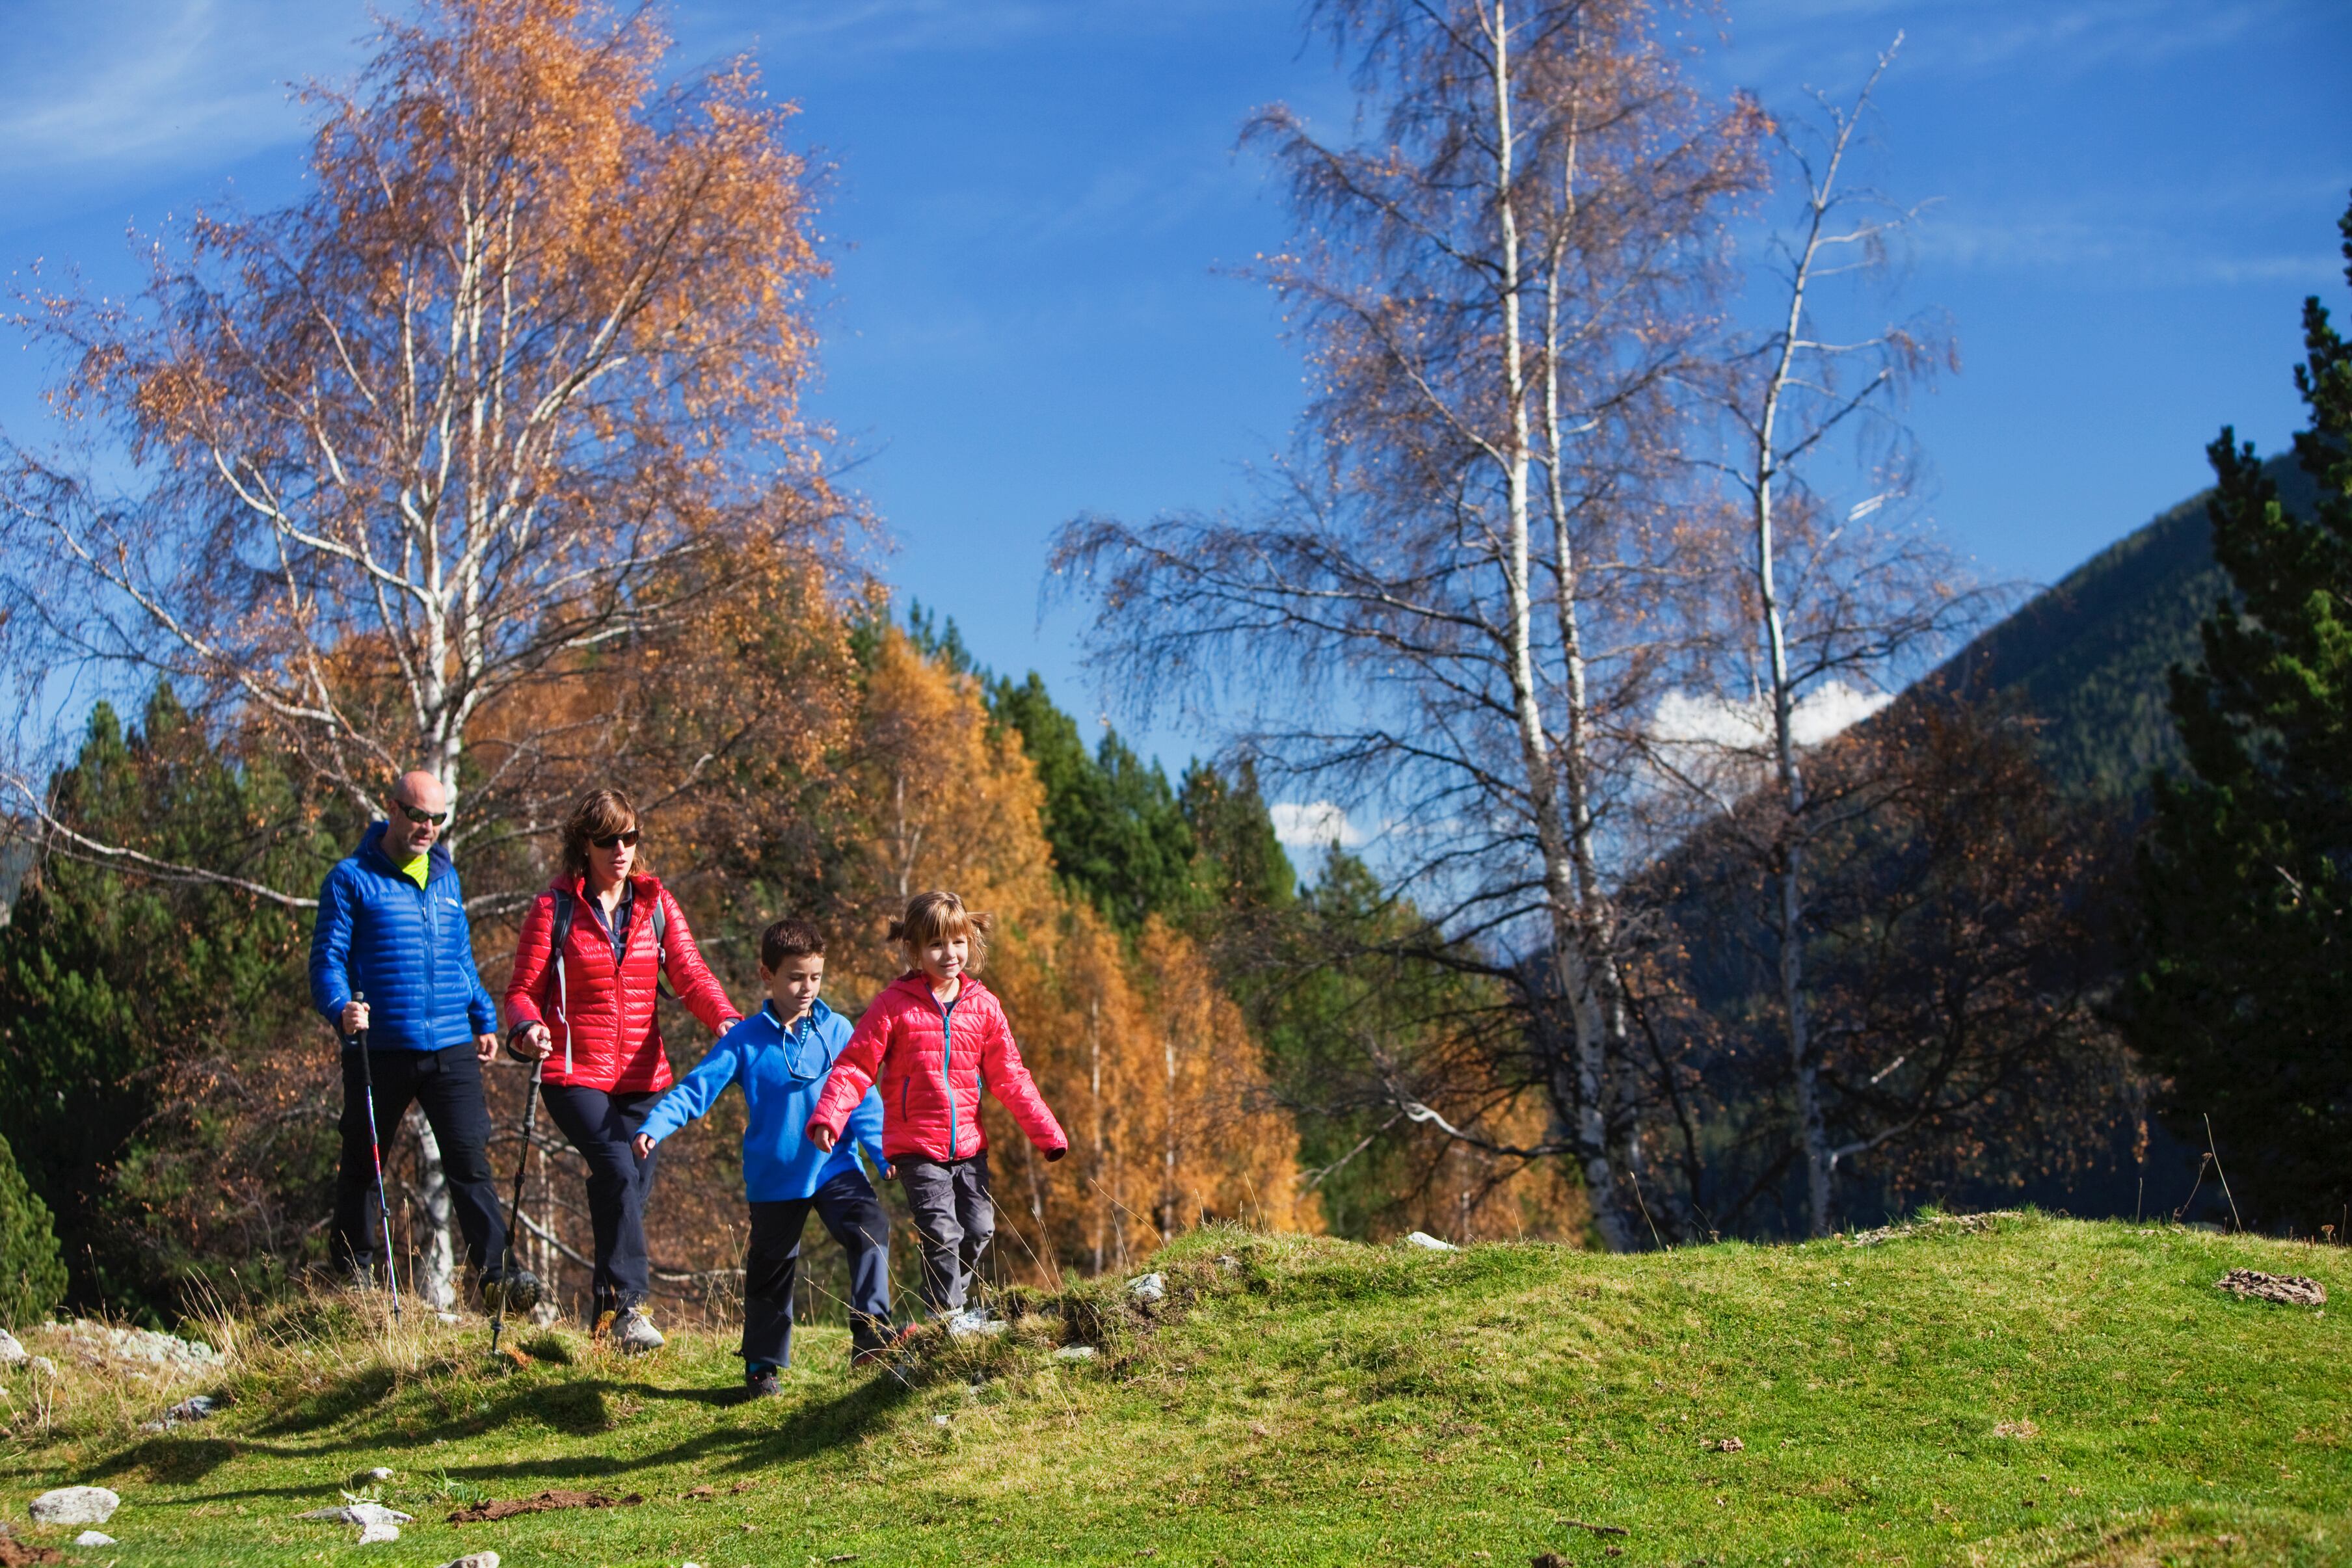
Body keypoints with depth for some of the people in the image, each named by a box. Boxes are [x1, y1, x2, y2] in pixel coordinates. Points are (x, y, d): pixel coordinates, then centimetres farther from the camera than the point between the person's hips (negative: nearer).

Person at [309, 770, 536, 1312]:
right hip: (379, 1049, -3)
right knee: (361, 1166, 10)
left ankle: (495, 1278, -9)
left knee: (471, 1163, -6)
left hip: (451, 1049, 3)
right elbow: (328, 958, -5)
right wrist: (341, 1007, -23)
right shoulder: (352, 879, 0)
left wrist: (484, 1018, 20)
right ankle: (352, 1276, 25)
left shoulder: (445, 876, 17)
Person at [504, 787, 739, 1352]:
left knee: (632, 1188, 3)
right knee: (617, 1172, -23)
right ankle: (627, 1303, -21)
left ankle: (606, 1303, 20)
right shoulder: (555, 908, 0)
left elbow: (690, 975, -1)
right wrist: (528, 1029, -24)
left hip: (643, 1076, 4)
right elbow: (523, 990, -1)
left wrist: (726, 1020, -21)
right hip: (576, 1075, -4)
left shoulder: (656, 903, 8)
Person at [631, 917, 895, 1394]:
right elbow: (697, 1087, -8)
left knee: (871, 1231, -22)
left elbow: (862, 1101, -1)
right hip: (774, 1176, 0)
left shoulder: (837, 1031, -2)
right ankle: (763, 1364, 26)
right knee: (770, 1268, 11)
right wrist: (653, 1127, -22)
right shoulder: (745, 1040, -5)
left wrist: (885, 1153, -12)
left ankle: (871, 1333, -18)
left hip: (835, 1167, 0)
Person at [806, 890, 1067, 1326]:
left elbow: (1009, 1077, 9)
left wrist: (1047, 1132, 5)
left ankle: (954, 1303, 30)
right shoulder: (894, 1004, -7)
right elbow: (855, 1065, -8)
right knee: (942, 1233, -10)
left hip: (969, 1144, 4)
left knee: (978, 1229, 7)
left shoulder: (983, 1005, 4)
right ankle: (948, 1315, 4)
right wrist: (827, 1118, -23)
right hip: (916, 1146, -4)